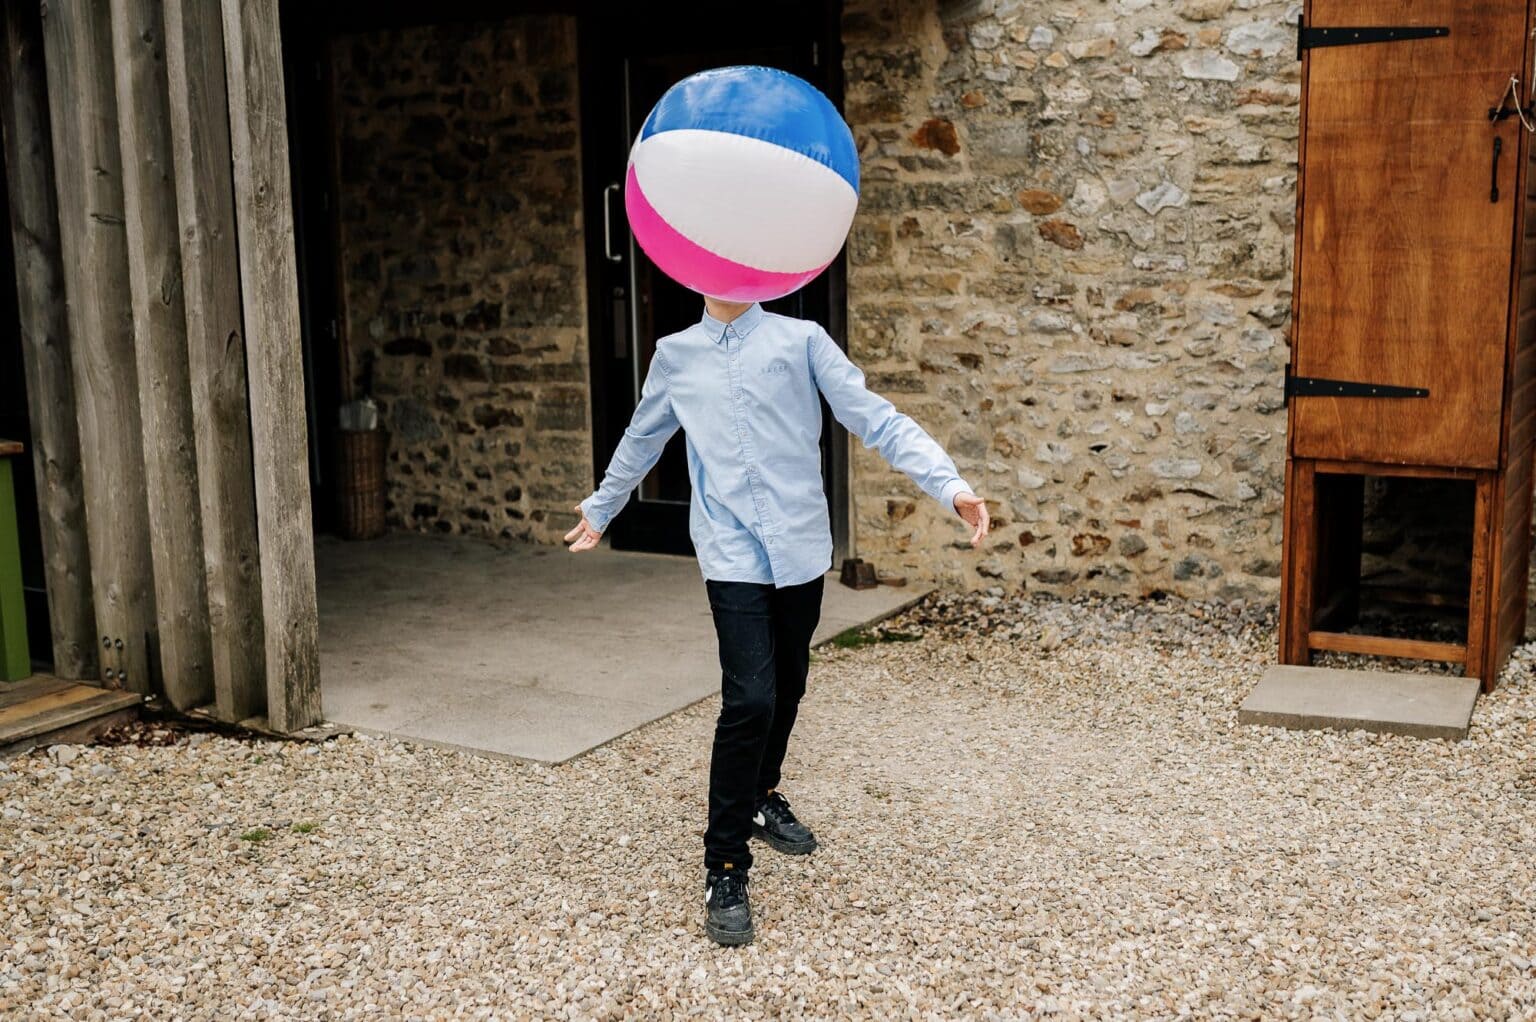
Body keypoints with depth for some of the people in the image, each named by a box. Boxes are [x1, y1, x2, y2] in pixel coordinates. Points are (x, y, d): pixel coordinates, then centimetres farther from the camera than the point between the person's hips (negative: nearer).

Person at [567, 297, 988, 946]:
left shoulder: (801, 339, 2)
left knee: (786, 690, 15)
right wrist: (601, 509, 38)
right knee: (750, 699, -16)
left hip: (800, 545, 2)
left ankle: (762, 796, 44)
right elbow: (641, 440, 25)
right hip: (732, 553, -1)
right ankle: (725, 869, -3)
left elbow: (874, 418, -6)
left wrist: (950, 486, -18)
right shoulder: (675, 355, 9)